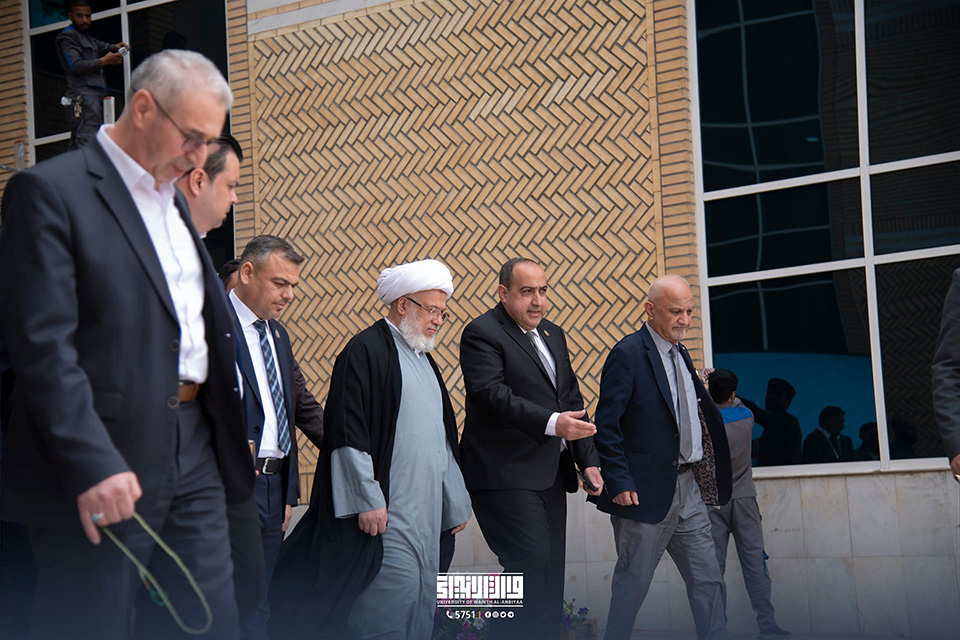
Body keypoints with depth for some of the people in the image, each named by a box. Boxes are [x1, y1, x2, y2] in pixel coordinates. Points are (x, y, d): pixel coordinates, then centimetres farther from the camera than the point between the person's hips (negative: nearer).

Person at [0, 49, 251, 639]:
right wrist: (93, 465, -24)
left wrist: (232, 435, 14)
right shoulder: (50, 191, -8)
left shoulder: (173, 200, 18)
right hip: (104, 469, -8)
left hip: (194, 454, 8)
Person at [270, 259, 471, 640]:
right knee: (393, 597, -15)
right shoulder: (365, 351, -9)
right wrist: (367, 499, -20)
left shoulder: (423, 358, 19)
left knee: (421, 604, 8)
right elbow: (347, 430, -16)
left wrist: (456, 502, 22)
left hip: (426, 513, 9)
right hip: (384, 509, -9)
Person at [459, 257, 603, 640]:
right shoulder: (482, 334, -7)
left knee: (551, 576, 7)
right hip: (505, 475, -8)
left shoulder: (553, 335, 18)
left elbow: (572, 401, 22)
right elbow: (494, 394, -22)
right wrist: (551, 422, -33)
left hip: (551, 475, 8)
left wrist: (588, 461, 12)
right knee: (531, 563, -19)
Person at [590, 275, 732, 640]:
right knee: (633, 583, 4)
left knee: (708, 581, 6)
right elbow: (606, 426, -15)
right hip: (647, 492, -8)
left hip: (688, 489, 8)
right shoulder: (628, 354, -11)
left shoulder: (680, 355, 14)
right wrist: (619, 483, -18)